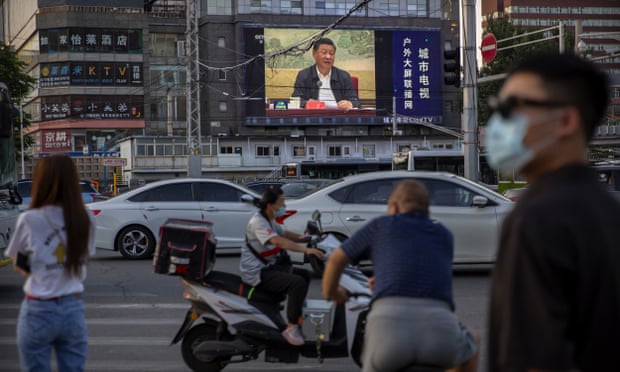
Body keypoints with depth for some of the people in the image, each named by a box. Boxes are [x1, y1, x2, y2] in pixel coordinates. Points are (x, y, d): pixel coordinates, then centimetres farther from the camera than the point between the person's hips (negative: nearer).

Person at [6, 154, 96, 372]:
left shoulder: (30, 220, -11)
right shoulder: (86, 220, -1)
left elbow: (20, 266, 2)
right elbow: (81, 261, 7)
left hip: (39, 311, -3)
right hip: (74, 309, 3)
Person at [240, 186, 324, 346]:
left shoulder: (270, 220, 11)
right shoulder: (258, 222, -21)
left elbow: (285, 234, 23)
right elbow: (278, 241, -35)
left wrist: (305, 238, 4)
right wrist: (306, 250, -42)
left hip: (269, 267, 11)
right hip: (257, 273, -11)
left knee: (305, 275, 19)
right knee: (298, 283, -26)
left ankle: (297, 313, 23)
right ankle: (291, 328, -20)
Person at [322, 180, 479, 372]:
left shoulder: (380, 225, 25)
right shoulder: (445, 236, 31)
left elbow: (337, 259, 36)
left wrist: (330, 292, 56)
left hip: (390, 323, -1)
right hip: (439, 325, 2)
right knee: (470, 345, 35)